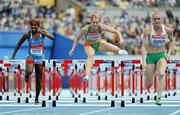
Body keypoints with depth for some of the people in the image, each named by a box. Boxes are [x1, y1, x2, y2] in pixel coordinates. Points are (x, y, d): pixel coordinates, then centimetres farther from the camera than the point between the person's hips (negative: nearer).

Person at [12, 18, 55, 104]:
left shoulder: (42, 32, -4)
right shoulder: (27, 34, -6)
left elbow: (52, 37, -21)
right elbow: (18, 44, 5)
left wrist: (42, 33, -34)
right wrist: (13, 56, 3)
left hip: (40, 58, 2)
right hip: (31, 57, -2)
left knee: (38, 80, 6)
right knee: (29, 71, -35)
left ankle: (37, 99, 21)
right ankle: (27, 75, 2)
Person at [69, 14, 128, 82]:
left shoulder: (102, 27, -26)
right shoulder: (85, 29, -29)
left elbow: (116, 32, -19)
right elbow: (77, 38, -12)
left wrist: (121, 39, -36)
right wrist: (73, 49, -16)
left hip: (98, 43, 3)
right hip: (89, 45, -3)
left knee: (116, 49, -5)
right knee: (90, 55, -37)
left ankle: (119, 52, 38)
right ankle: (87, 75, -50)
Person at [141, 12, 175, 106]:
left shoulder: (168, 30, -9)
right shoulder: (148, 30, -17)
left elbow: (171, 41, 13)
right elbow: (144, 46, -20)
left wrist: (169, 53, 1)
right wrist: (144, 61, -29)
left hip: (162, 55, 1)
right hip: (150, 56, -1)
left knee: (161, 74, -29)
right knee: (149, 83, 6)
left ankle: (158, 98, -29)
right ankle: (149, 81, 46)